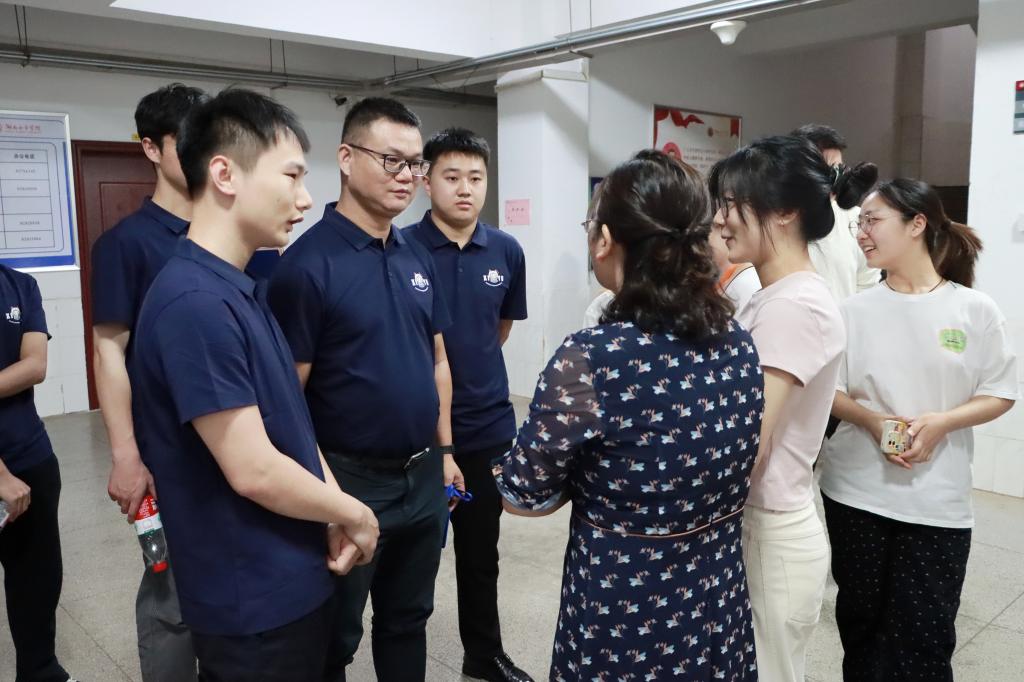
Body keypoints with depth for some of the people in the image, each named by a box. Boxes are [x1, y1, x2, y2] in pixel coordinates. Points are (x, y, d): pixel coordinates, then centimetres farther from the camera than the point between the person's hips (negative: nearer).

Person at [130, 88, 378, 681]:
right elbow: (254, 470, -25)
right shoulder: (195, 303, -25)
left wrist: (333, 511, -3)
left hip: (294, 577, 9)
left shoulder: (242, 289, 6)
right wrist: (354, 514, -10)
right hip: (254, 598, -9)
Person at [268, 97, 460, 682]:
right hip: (350, 479, -6)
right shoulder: (309, 261, -15)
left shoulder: (418, 256, 5)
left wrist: (444, 450, 11)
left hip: (423, 475, 6)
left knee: (409, 619, 23)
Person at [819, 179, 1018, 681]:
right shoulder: (856, 309, 0)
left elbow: (1001, 394, 0)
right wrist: (871, 420, -16)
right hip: (857, 492, 2)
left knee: (925, 634, 5)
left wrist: (938, 423, -17)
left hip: (937, 499, -1)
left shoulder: (975, 309, -4)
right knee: (861, 621, 15)